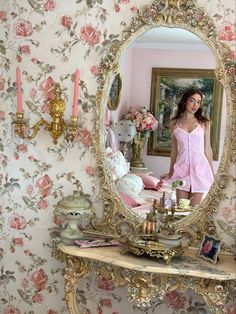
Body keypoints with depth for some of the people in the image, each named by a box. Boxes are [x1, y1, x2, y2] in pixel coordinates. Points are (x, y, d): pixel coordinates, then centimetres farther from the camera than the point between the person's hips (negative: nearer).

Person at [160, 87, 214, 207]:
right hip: (182, 168, 1)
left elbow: (207, 149, 6)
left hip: (199, 168, -1)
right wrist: (170, 173, 14)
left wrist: (212, 173, 7)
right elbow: (174, 149, 12)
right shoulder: (174, 123, 5)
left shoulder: (204, 123, 3)